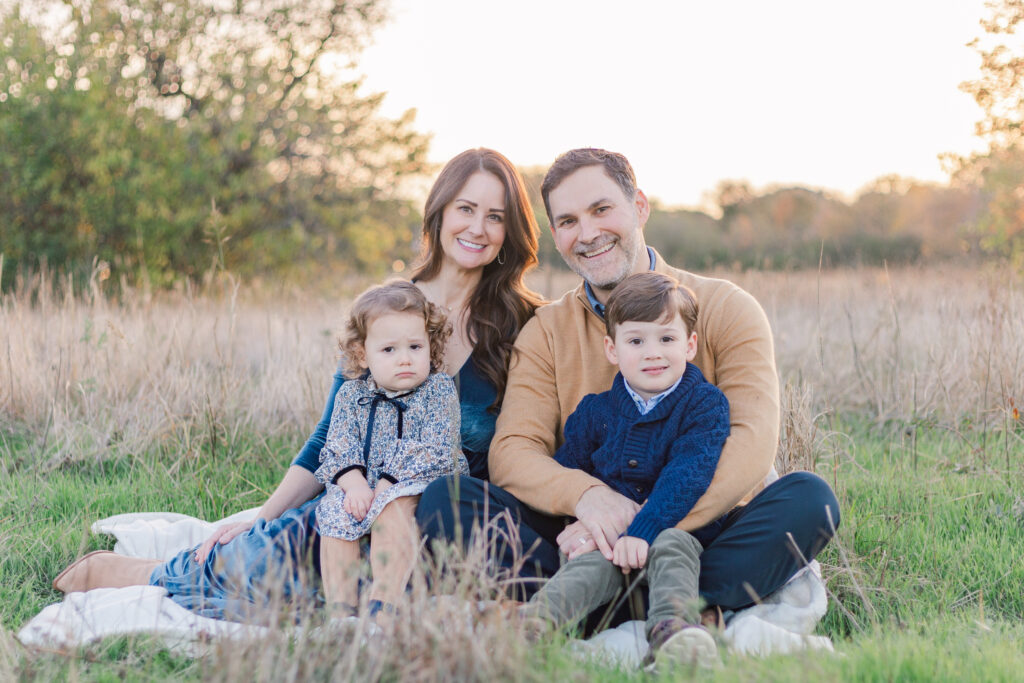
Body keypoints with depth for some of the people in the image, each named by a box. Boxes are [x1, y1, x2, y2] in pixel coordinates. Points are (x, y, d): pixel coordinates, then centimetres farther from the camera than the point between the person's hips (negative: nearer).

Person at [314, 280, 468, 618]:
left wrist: (384, 486, -17)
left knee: (391, 508, -35)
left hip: (417, 488, -3)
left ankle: (382, 606, -41)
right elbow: (339, 447, 3)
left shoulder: (439, 390, 1)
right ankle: (339, 608, -27)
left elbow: (433, 451, -9)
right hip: (362, 490, 4)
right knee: (333, 509, -26)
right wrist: (355, 484, -19)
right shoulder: (351, 394, 12)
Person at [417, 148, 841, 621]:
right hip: (594, 543, 2)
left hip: (705, 534, -1)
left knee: (807, 498, -30)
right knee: (445, 498, -19)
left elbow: (753, 444, -13)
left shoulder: (724, 310, 2)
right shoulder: (544, 333, 10)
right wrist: (586, 495, -27)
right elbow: (511, 450, -4)